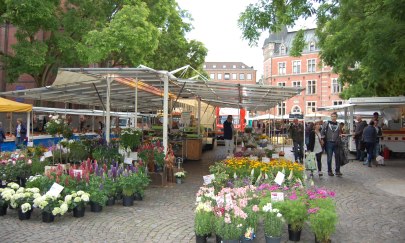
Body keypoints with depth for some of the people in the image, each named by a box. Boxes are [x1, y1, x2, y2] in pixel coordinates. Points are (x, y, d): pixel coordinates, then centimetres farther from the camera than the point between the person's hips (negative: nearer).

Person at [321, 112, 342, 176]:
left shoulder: (338, 125, 8)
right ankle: (329, 171, 14)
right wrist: (323, 138, -7)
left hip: (336, 143, 2)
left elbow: (339, 134, 13)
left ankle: (337, 171, 14)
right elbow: (322, 132, 2)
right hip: (329, 143, -2)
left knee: (337, 157, 3)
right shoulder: (326, 123, -1)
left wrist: (338, 141, 2)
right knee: (329, 158, 4)